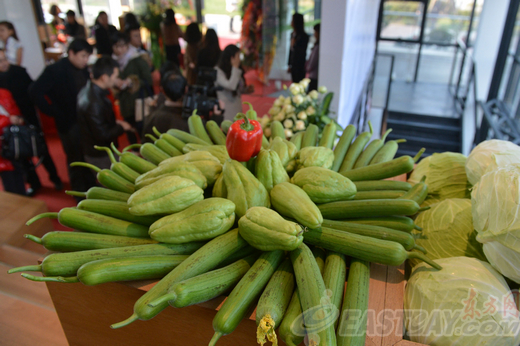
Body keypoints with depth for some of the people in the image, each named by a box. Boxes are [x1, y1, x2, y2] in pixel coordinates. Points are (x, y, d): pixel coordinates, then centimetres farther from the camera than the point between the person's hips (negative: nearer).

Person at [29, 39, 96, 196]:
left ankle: (92, 187, 36)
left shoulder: (83, 69, 1)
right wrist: (55, 113, -17)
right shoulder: (55, 70, -15)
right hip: (69, 123, -5)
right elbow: (35, 91, -20)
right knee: (76, 160, 9)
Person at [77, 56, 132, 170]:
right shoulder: (94, 103, -31)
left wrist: (114, 122, 4)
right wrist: (121, 127, -12)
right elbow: (102, 135, -26)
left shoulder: (87, 91, 2)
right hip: (101, 156, -10)